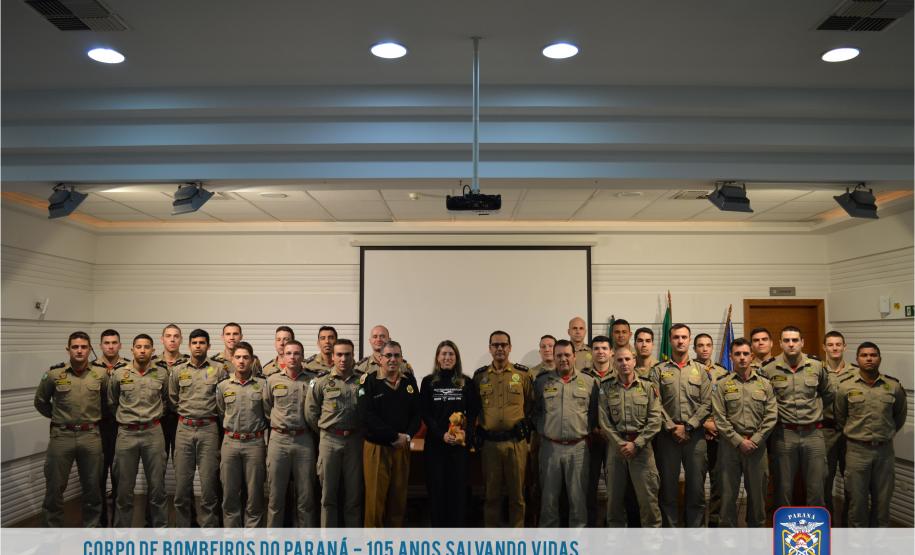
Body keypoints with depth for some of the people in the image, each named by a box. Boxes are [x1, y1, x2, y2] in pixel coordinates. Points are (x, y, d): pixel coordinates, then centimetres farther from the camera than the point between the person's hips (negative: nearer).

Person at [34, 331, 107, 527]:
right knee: (54, 488, 5)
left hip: (91, 437, 1)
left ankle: (91, 529, 25)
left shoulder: (101, 374, 0)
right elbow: (40, 402, 11)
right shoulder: (54, 374, -3)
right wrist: (58, 417, 10)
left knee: (92, 488, 10)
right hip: (61, 436, -1)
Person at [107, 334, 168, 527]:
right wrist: (124, 417, 14)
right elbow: (111, 403, 13)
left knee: (157, 486, 6)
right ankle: (122, 529, 19)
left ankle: (160, 527, 18)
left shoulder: (162, 374, 2)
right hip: (126, 434, 0)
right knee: (124, 487, 7)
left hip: (153, 433, 0)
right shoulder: (118, 374, 0)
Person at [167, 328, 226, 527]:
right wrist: (186, 415, 9)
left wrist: (210, 415, 3)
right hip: (184, 429, 2)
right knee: (182, 481, 6)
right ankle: (183, 525, 18)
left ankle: (209, 526, 11)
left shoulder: (219, 370, 0)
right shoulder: (177, 371, 7)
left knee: (209, 482, 1)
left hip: (209, 430, -2)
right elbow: (172, 400, 14)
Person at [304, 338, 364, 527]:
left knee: (354, 493, 8)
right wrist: (325, 431, 7)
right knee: (328, 493, 6)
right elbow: (310, 412, 5)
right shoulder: (321, 382, 2)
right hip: (329, 441, -1)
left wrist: (358, 430, 4)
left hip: (355, 440, 1)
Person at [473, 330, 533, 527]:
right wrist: (477, 433, 7)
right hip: (489, 442, 1)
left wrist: (525, 428, 3)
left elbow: (531, 404, 8)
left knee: (517, 491, 7)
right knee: (491, 492, 9)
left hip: (516, 442, -1)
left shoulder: (522, 374, 3)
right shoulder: (479, 376, 7)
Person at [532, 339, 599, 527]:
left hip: (578, 447, 0)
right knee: (549, 495, 9)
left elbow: (595, 412, 9)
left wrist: (586, 430, 1)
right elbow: (534, 411, 9)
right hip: (550, 447, 1)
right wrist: (542, 428, 1)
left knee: (578, 495, 6)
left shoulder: (589, 382, 4)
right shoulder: (542, 382, 4)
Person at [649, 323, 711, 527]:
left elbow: (706, 404, 0)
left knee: (696, 487, 4)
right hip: (667, 435, -1)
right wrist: (672, 428, -10)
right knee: (668, 487, 5)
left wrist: (687, 426, -9)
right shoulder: (658, 370, 5)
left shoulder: (700, 370, 8)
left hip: (695, 435, 1)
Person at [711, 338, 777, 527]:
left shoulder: (764, 384, 7)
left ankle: (756, 526, 25)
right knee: (728, 492, 4)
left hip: (757, 445, 2)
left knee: (757, 491, 9)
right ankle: (727, 528, 16)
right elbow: (719, 419, -4)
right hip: (730, 444, -1)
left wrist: (754, 441, -8)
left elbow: (771, 416, 1)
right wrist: (739, 441, -11)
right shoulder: (722, 385, 2)